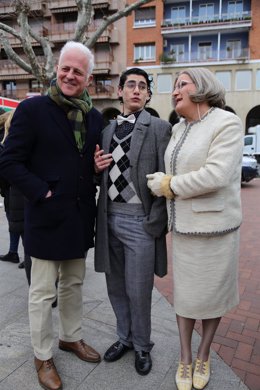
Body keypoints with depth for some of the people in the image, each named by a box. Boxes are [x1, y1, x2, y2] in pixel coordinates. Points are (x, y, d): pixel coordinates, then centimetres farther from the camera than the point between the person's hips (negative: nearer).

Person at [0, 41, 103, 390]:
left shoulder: (95, 117, 8)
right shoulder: (33, 109, -9)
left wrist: (100, 170, -3)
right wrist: (43, 193, -16)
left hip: (80, 217, 6)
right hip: (46, 217, -5)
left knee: (73, 284, 20)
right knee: (43, 292, 8)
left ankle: (71, 337, 42)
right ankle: (43, 357, 29)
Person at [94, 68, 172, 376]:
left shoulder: (159, 128, -4)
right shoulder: (108, 130, 12)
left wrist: (154, 224, -12)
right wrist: (97, 167, -5)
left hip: (140, 221, -5)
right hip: (110, 218, 5)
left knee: (138, 292, 6)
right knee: (116, 288, 17)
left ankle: (142, 346, 31)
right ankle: (125, 338, 40)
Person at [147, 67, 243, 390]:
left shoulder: (227, 124, -14)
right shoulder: (179, 129, 8)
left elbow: (215, 176, -25)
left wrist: (167, 186, -17)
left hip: (214, 225, -5)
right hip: (182, 226, 6)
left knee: (212, 293, 13)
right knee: (184, 292, 13)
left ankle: (203, 356, 37)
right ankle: (185, 358, 33)